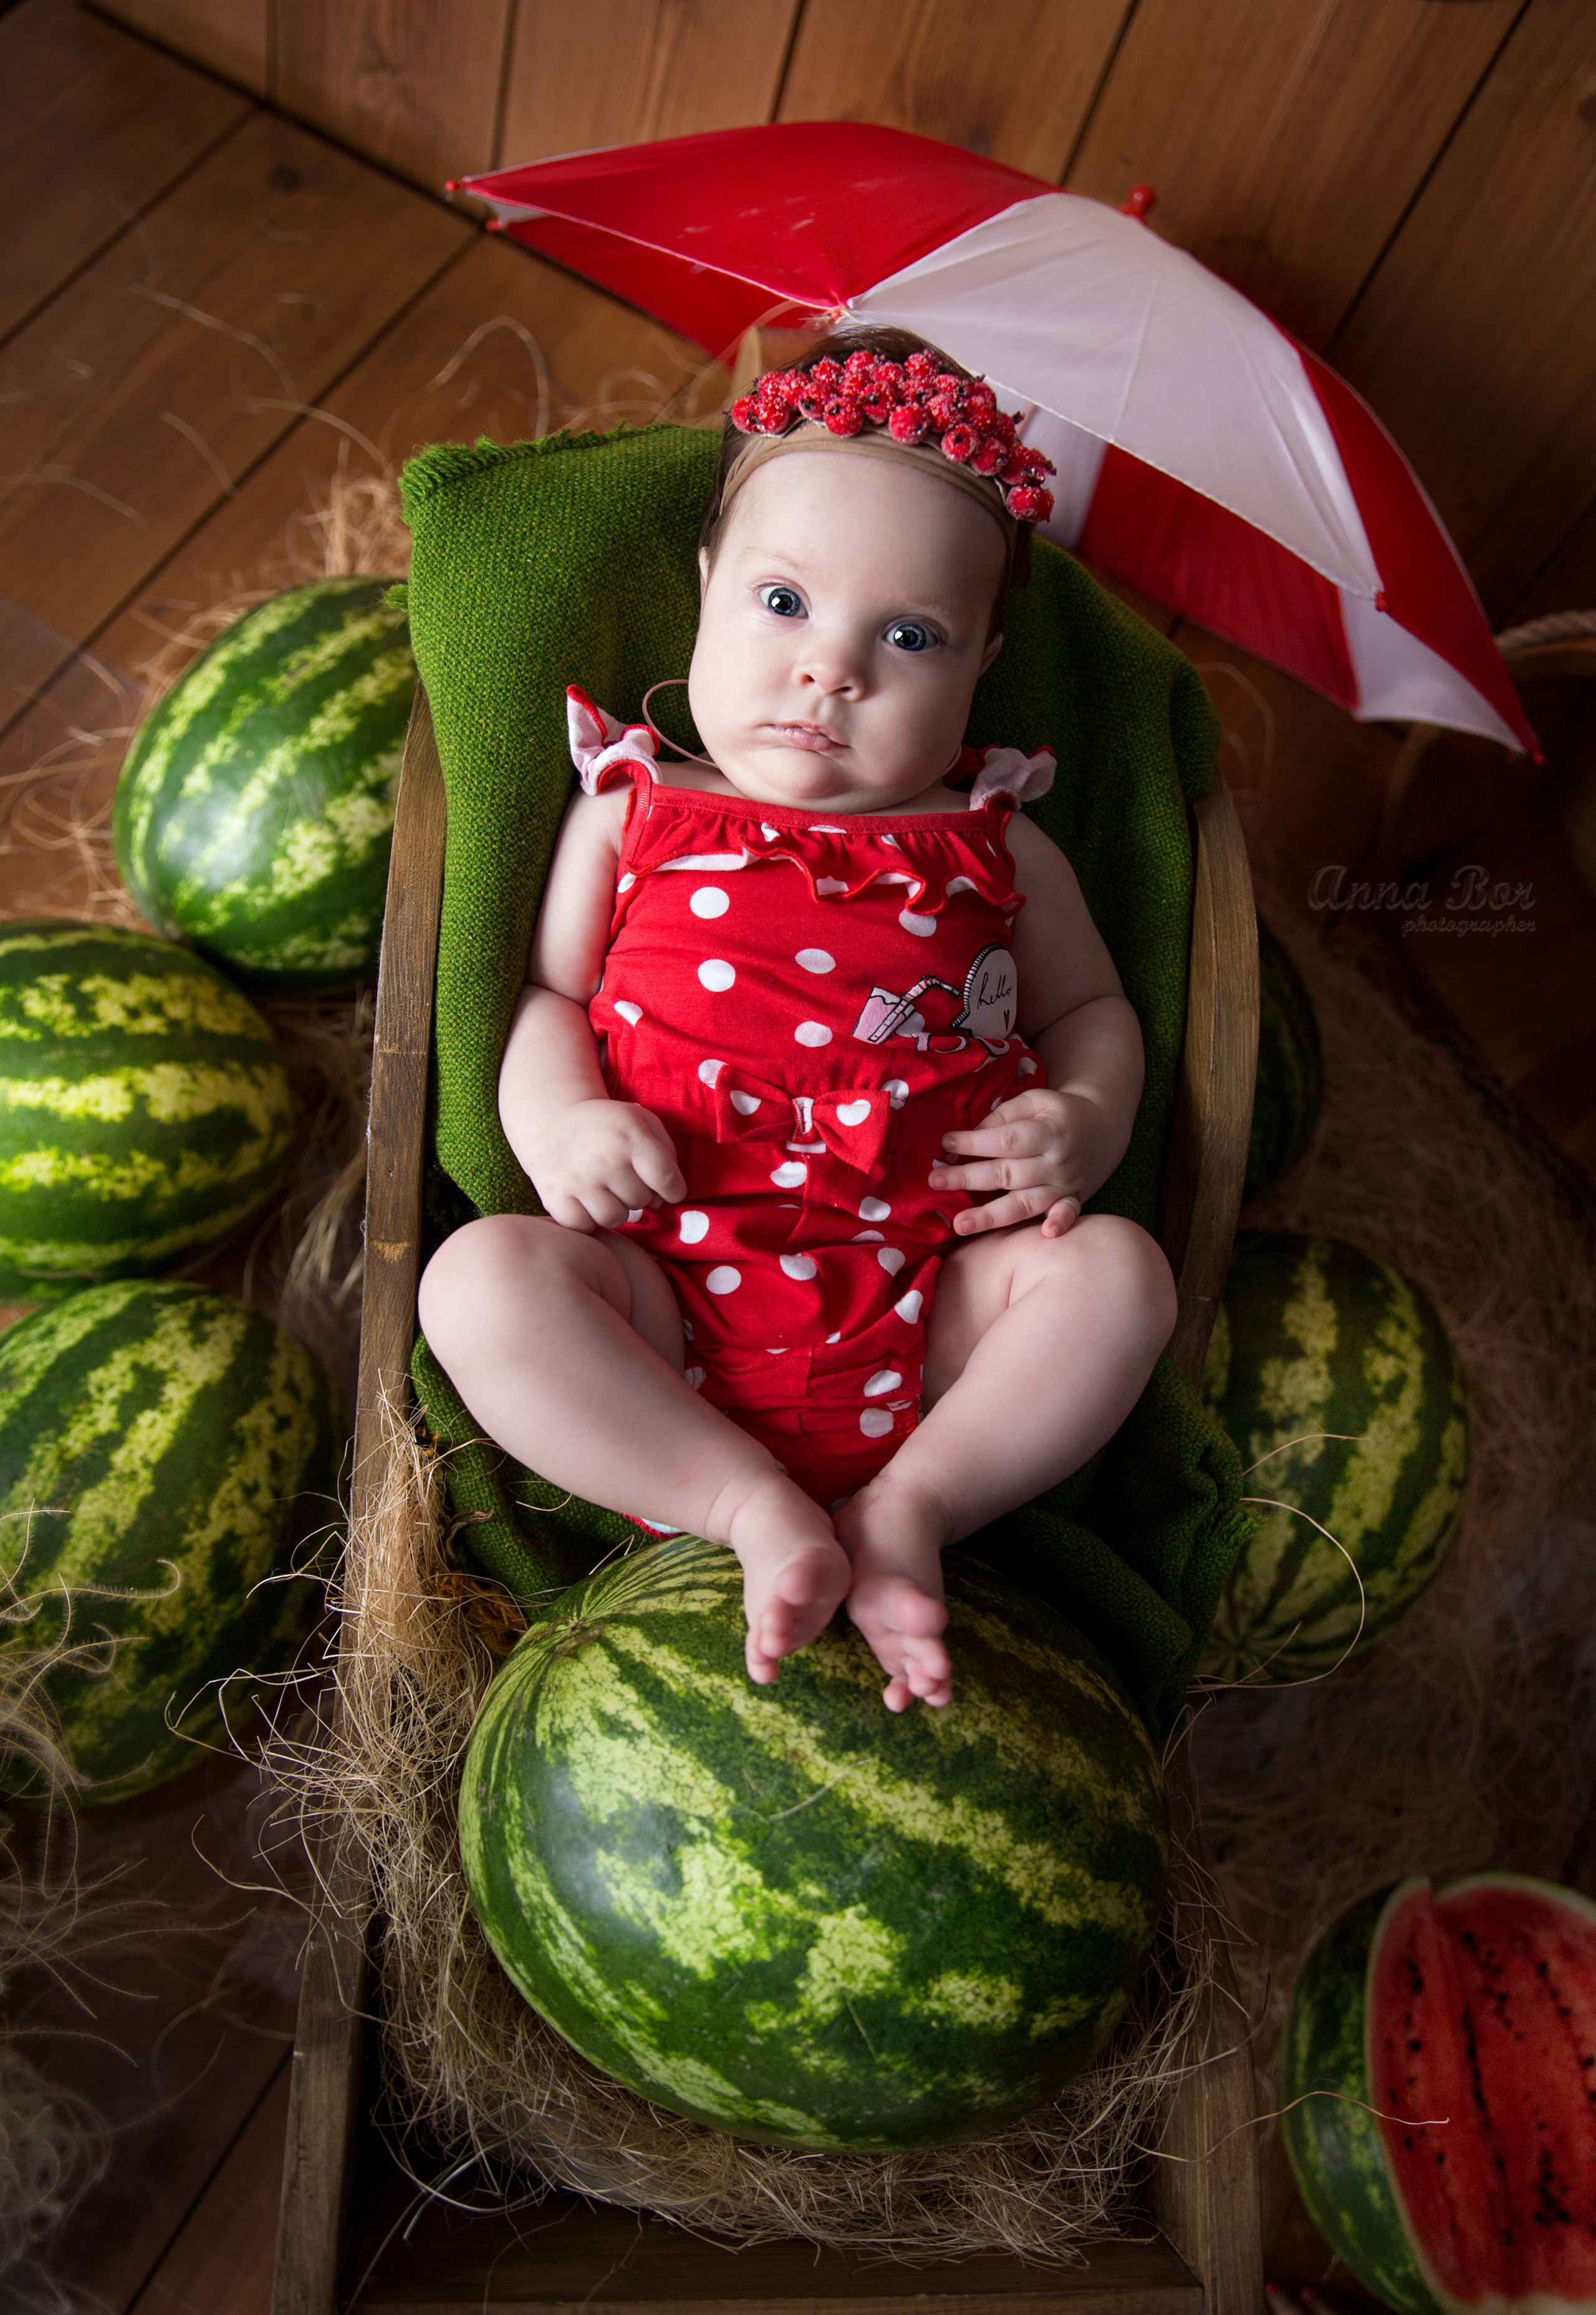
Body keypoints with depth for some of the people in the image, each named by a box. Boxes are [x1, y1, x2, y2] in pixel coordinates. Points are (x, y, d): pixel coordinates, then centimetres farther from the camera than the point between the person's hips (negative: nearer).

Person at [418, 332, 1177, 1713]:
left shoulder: (994, 846, 12)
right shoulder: (632, 814, 11)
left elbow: (1092, 1006, 20)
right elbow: (547, 993, 12)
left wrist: (1085, 1119, -4)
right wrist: (557, 1121, -11)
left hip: (930, 1294, 1)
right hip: (674, 1288, 0)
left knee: (1117, 1272, -20)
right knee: (482, 1276, -24)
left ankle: (910, 1508, -17)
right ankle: (756, 1511, -22)